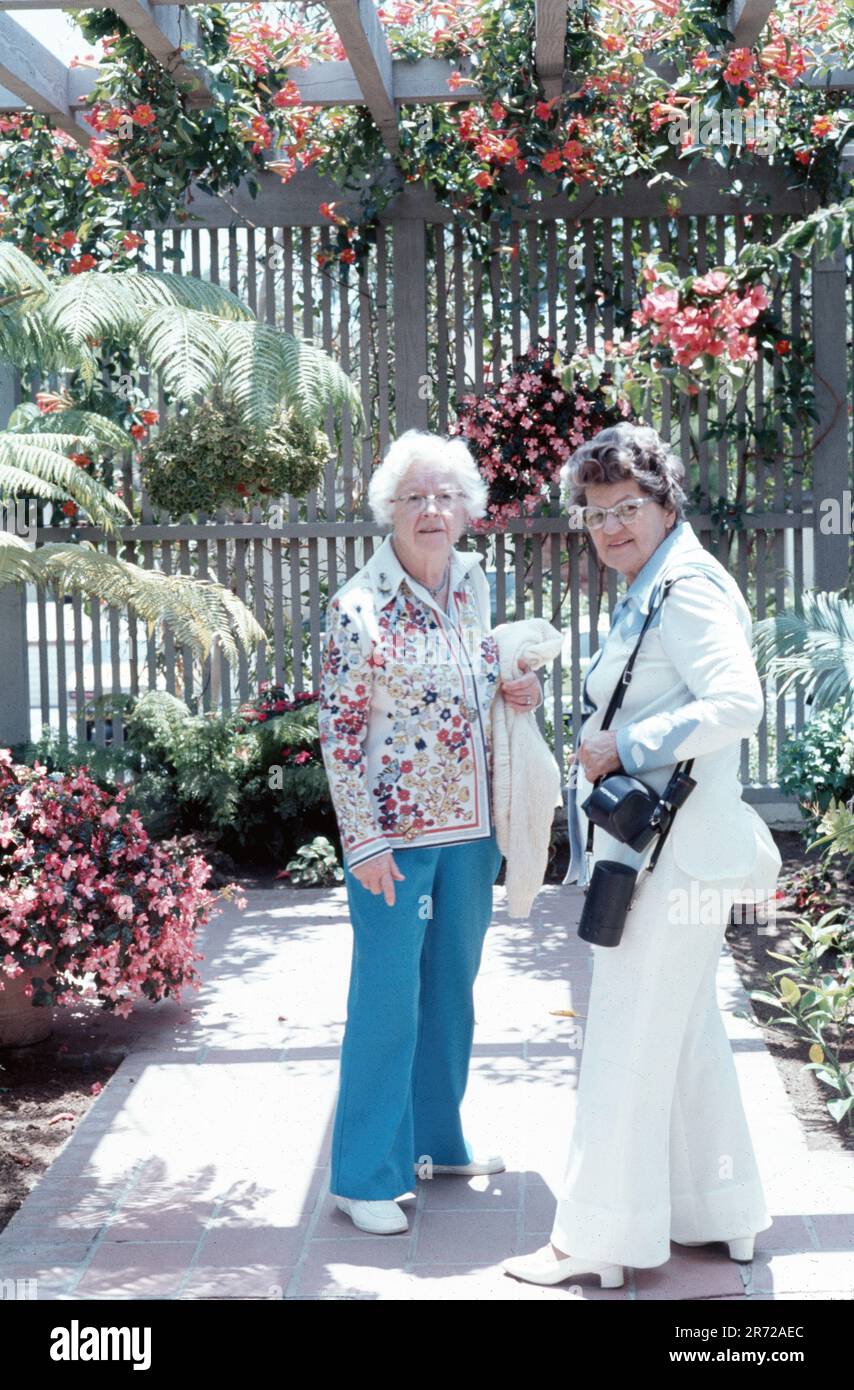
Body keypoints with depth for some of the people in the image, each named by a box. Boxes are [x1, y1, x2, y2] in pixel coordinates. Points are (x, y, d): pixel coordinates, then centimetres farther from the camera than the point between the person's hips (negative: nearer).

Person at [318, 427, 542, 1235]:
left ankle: (437, 1139, 34)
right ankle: (366, 1176, 12)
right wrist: (365, 841, -15)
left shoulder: (473, 583, 4)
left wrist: (512, 691, -2)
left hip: (470, 825, 7)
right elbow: (339, 729, -13)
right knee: (387, 1000, 0)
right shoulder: (360, 606, -15)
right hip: (397, 831, -6)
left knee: (451, 987, 17)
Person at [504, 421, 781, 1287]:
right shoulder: (648, 592, 16)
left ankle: (598, 1243, 8)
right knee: (686, 1035, 18)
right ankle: (722, 1215, 30)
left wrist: (621, 747, -23)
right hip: (655, 849, 11)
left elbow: (737, 705, -27)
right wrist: (609, 745, 11)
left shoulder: (687, 588, -15)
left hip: (671, 854, -11)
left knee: (627, 1045, -3)